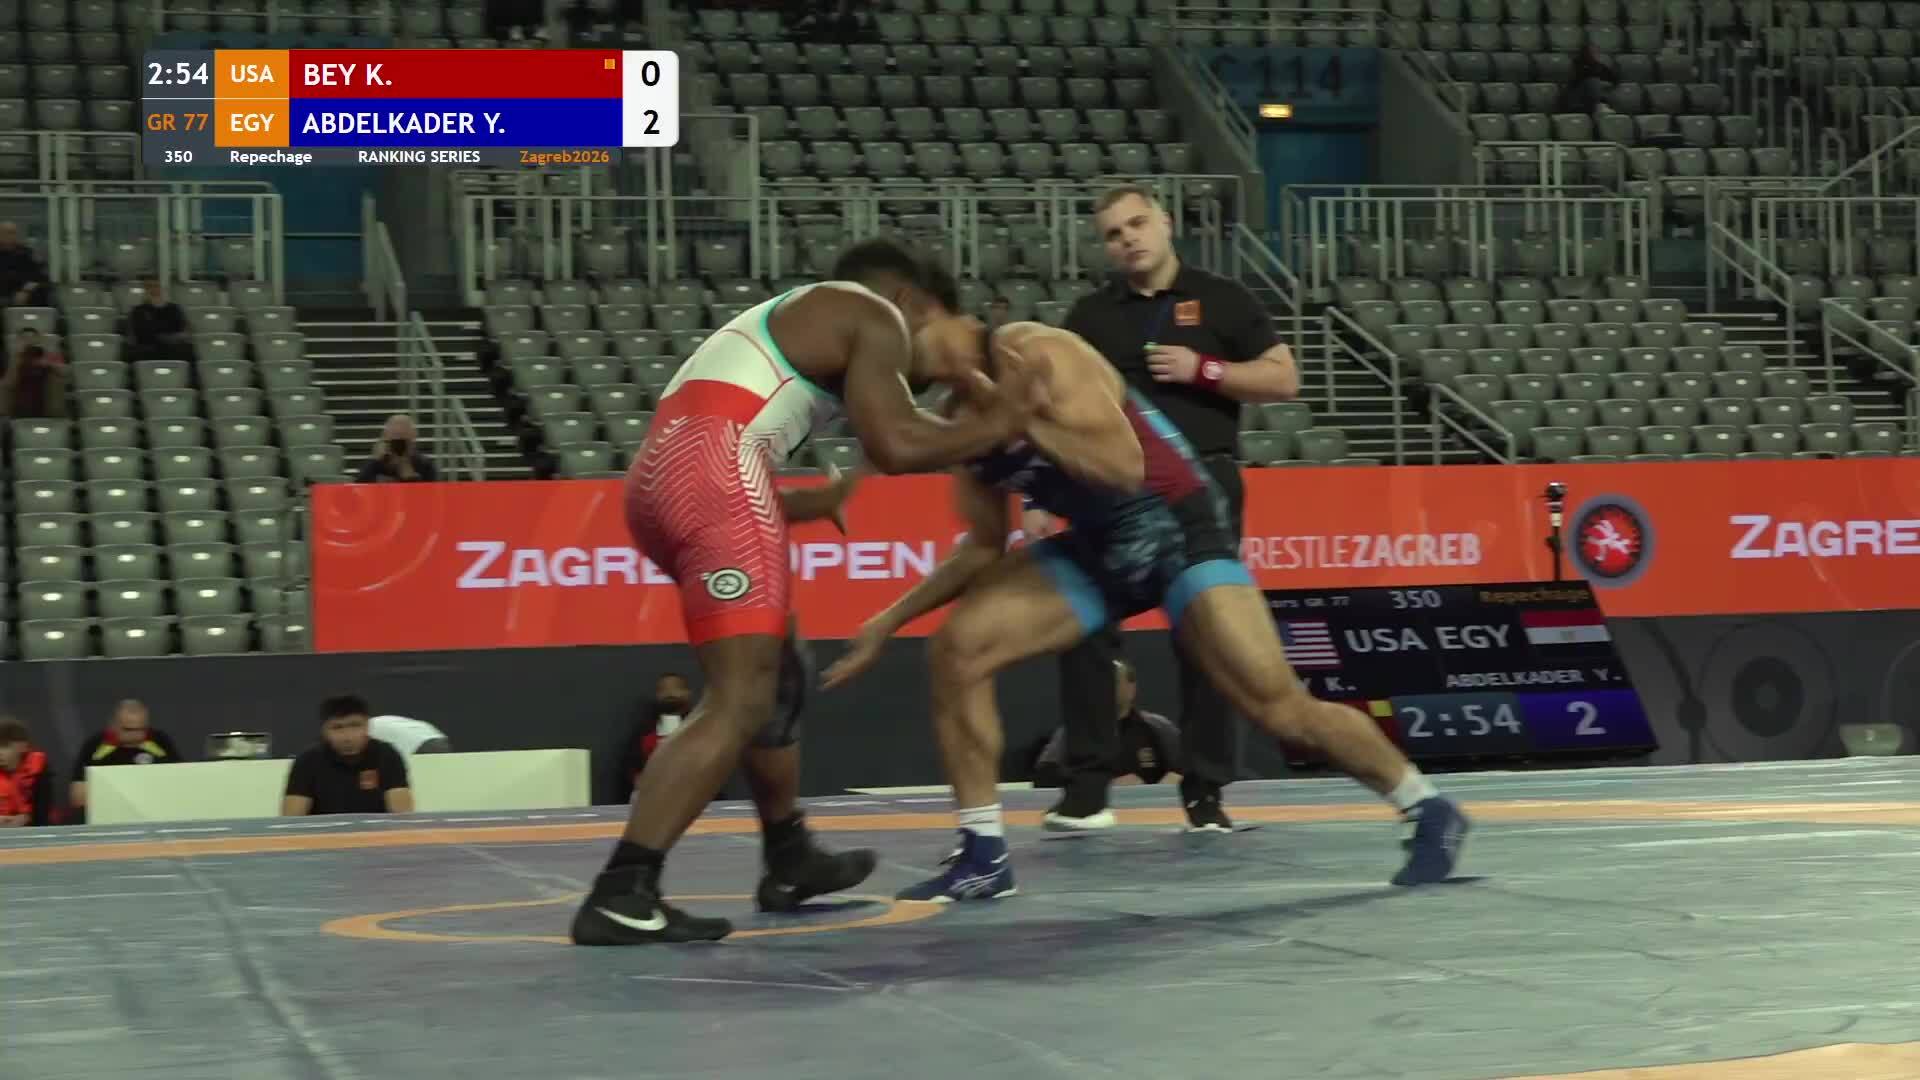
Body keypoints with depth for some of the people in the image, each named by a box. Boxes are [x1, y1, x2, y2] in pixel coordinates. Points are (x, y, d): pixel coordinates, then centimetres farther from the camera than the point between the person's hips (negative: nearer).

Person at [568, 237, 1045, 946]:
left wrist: (813, 503, 40)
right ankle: (619, 896, -19)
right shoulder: (875, 316, 8)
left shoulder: (793, 319, 34)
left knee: (781, 674, 24)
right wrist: (995, 426, 6)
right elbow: (893, 446, -8)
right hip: (711, 468, -10)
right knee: (741, 703, -12)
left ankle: (789, 863, 35)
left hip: (660, 472, 10)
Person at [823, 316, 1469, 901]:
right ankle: (984, 858, 0)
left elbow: (1123, 464, -32)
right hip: (1096, 545, 7)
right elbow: (986, 546, 12)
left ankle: (1430, 814, 10)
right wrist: (892, 621, 8)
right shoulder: (965, 416, 2)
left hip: (1177, 530, -7)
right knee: (955, 650, -8)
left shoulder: (1039, 355, -21)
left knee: (1282, 709, -13)